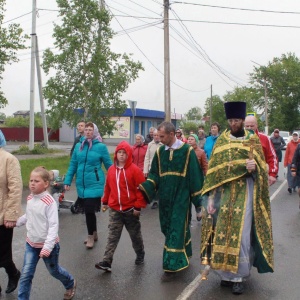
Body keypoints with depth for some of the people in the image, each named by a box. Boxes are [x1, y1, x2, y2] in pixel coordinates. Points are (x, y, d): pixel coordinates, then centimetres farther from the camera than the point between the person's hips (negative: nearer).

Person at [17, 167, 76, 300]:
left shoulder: (49, 202, -25)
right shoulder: (30, 198, -2)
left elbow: (54, 226, -25)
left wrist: (48, 247, -29)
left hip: (48, 244, -5)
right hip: (31, 244, 5)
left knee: (54, 270, 18)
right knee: (26, 274, 0)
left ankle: (70, 284, 47)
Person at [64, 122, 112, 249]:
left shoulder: (101, 147, -8)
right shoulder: (78, 146, 5)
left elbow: (109, 165, -2)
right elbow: (73, 165, 8)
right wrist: (67, 181, 4)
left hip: (94, 184, -5)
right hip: (81, 184, 5)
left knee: (90, 210, -5)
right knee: (88, 211, 16)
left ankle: (91, 236, 15)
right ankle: (94, 233, 34)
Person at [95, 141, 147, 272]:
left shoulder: (135, 170, -12)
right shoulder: (111, 169, 3)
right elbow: (108, 187, 13)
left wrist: (138, 206, -14)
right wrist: (105, 202, 16)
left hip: (130, 210, -3)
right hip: (115, 209, 3)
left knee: (135, 235, 15)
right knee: (112, 236, 0)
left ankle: (140, 255, 36)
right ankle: (107, 262, -1)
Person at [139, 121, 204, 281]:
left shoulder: (187, 151, -8)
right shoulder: (160, 152, 4)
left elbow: (194, 175, -6)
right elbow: (154, 174, 6)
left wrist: (197, 199, -6)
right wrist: (145, 187, -12)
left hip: (181, 197, -5)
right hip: (165, 197, 5)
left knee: (176, 229, -5)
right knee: (167, 228, 14)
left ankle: (172, 266, 3)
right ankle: (183, 255, 36)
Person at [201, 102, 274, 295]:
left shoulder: (253, 140, 3)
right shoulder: (221, 141, 6)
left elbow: (261, 167, 1)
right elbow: (214, 171, 3)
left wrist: (254, 167, -24)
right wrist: (211, 198, -3)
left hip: (244, 194, -2)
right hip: (224, 194, 2)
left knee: (241, 234, -2)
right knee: (224, 233, 5)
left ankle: (239, 276, 11)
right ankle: (227, 273, 19)